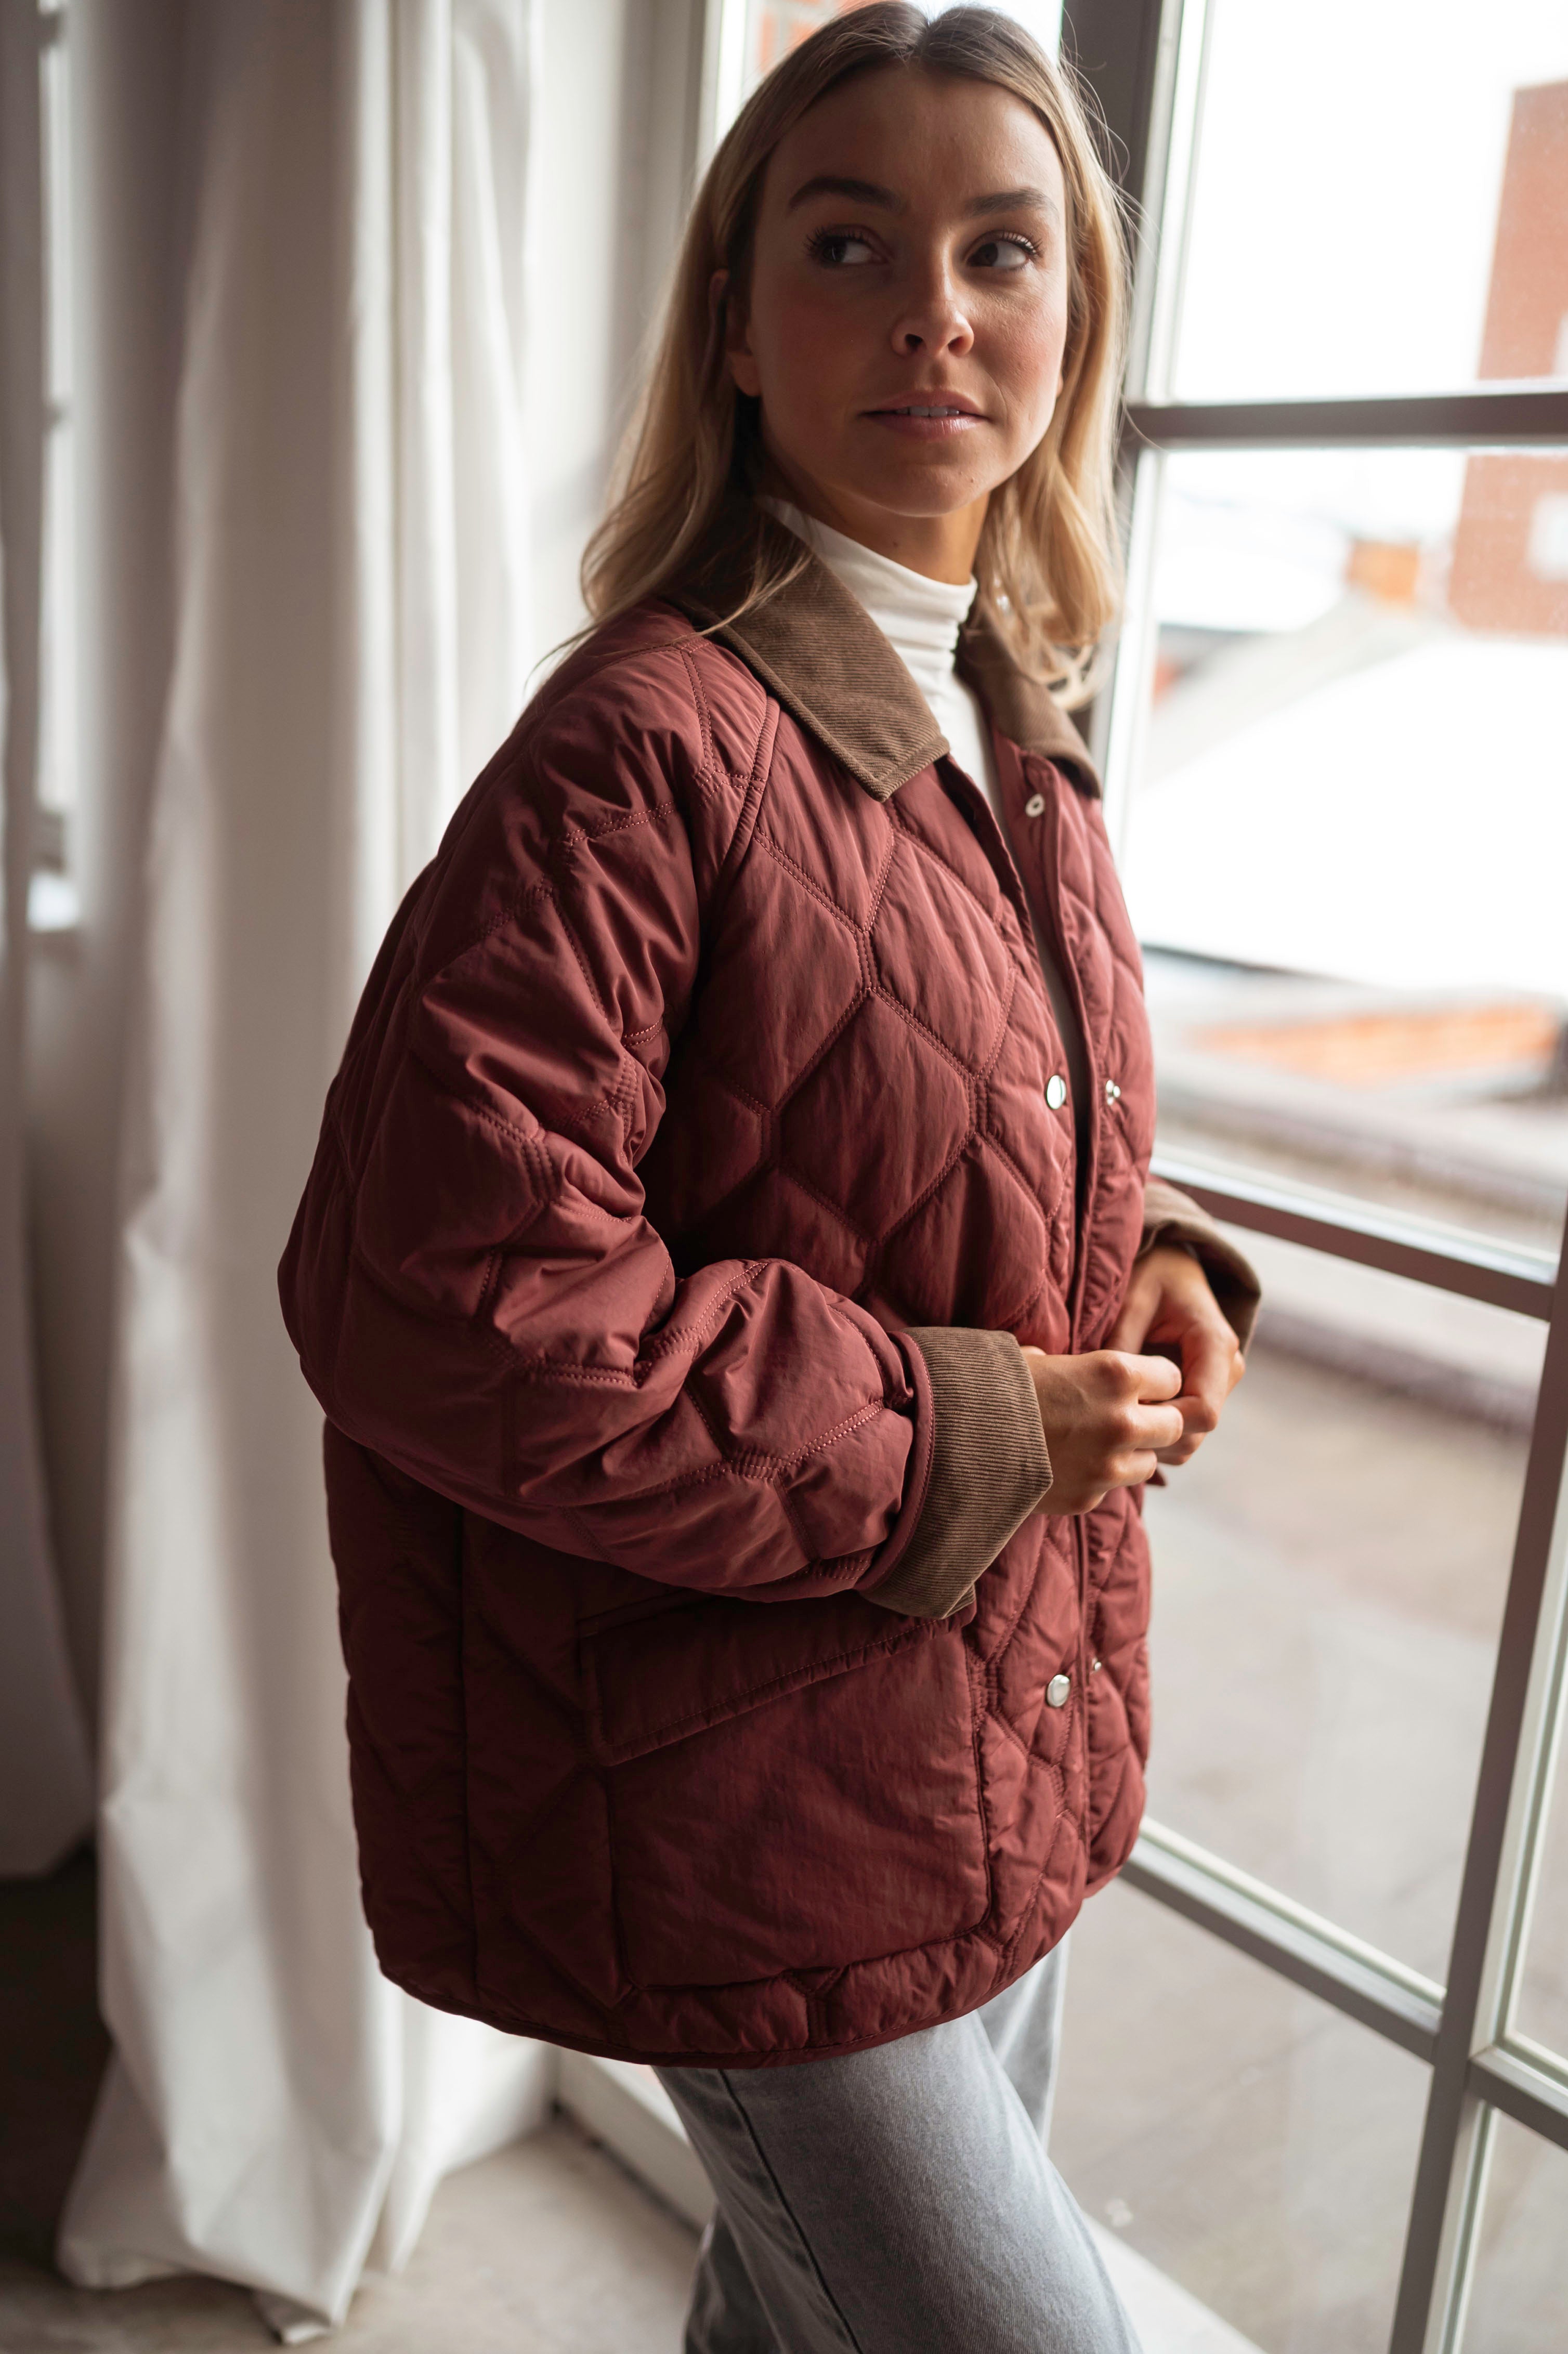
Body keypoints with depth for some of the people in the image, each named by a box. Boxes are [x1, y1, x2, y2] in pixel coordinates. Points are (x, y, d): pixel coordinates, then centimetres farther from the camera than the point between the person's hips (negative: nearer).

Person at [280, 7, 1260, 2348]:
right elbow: (433, 1290, -27)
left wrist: (1144, 1271, -3)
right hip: (756, 1802, -8)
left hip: (1007, 1733, 8)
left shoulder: (1015, 736, 7)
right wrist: (953, 1443, -22)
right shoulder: (652, 744, -21)